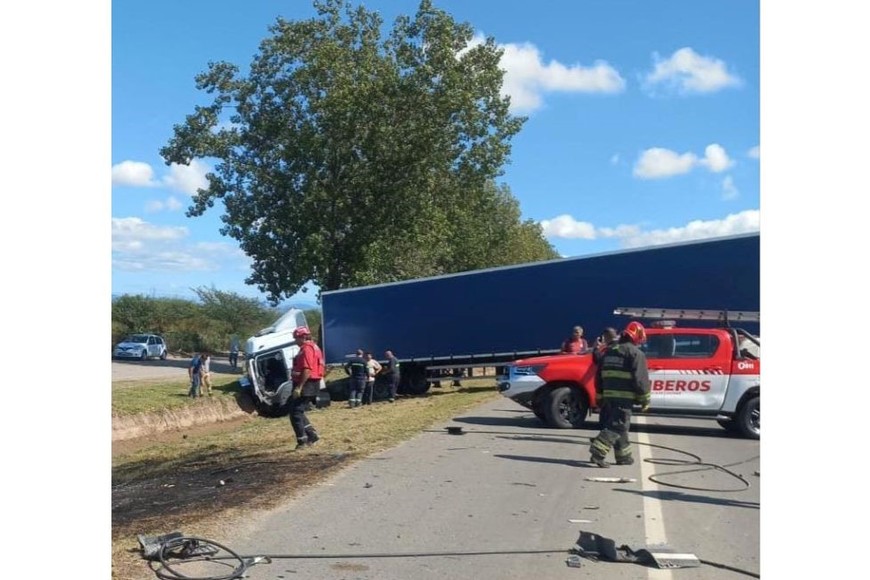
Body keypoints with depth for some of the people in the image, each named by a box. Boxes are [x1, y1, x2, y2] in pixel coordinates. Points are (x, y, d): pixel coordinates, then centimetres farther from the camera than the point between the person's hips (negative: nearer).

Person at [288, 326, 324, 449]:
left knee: (296, 413, -5)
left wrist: (299, 387, -24)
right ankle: (312, 435, 16)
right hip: (308, 385, 11)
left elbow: (307, 370, -24)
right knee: (298, 412, 16)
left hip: (306, 385, -11)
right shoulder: (313, 347, 19)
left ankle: (302, 441, -1)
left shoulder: (307, 349, -14)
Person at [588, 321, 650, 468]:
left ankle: (623, 456, 24)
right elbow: (641, 379, -12)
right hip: (624, 397, -8)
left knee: (617, 425, 17)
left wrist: (600, 397, 23)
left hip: (608, 396, 8)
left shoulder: (609, 351, 17)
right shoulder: (636, 353, -7)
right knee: (617, 426, -7)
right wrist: (645, 400, -3)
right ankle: (598, 451, -20)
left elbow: (600, 376, 20)